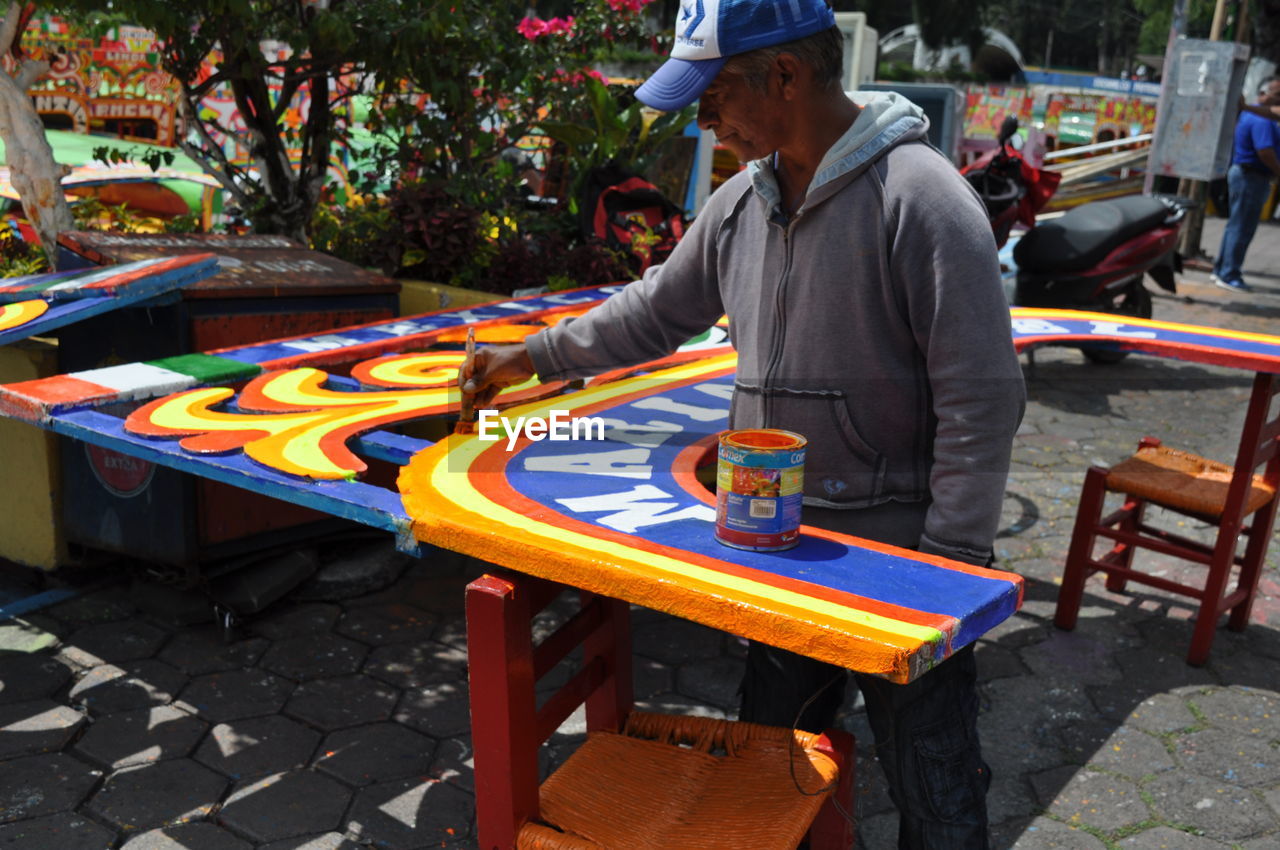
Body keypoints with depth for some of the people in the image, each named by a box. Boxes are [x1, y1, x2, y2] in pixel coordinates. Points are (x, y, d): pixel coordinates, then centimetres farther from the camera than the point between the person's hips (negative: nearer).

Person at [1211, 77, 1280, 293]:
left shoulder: (1249, 113, 15)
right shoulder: (1263, 121, -18)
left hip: (1241, 172, 11)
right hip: (1252, 177, -11)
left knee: (1235, 225, 16)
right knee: (1242, 228, -5)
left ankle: (1221, 270, 23)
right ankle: (1229, 275, -1)